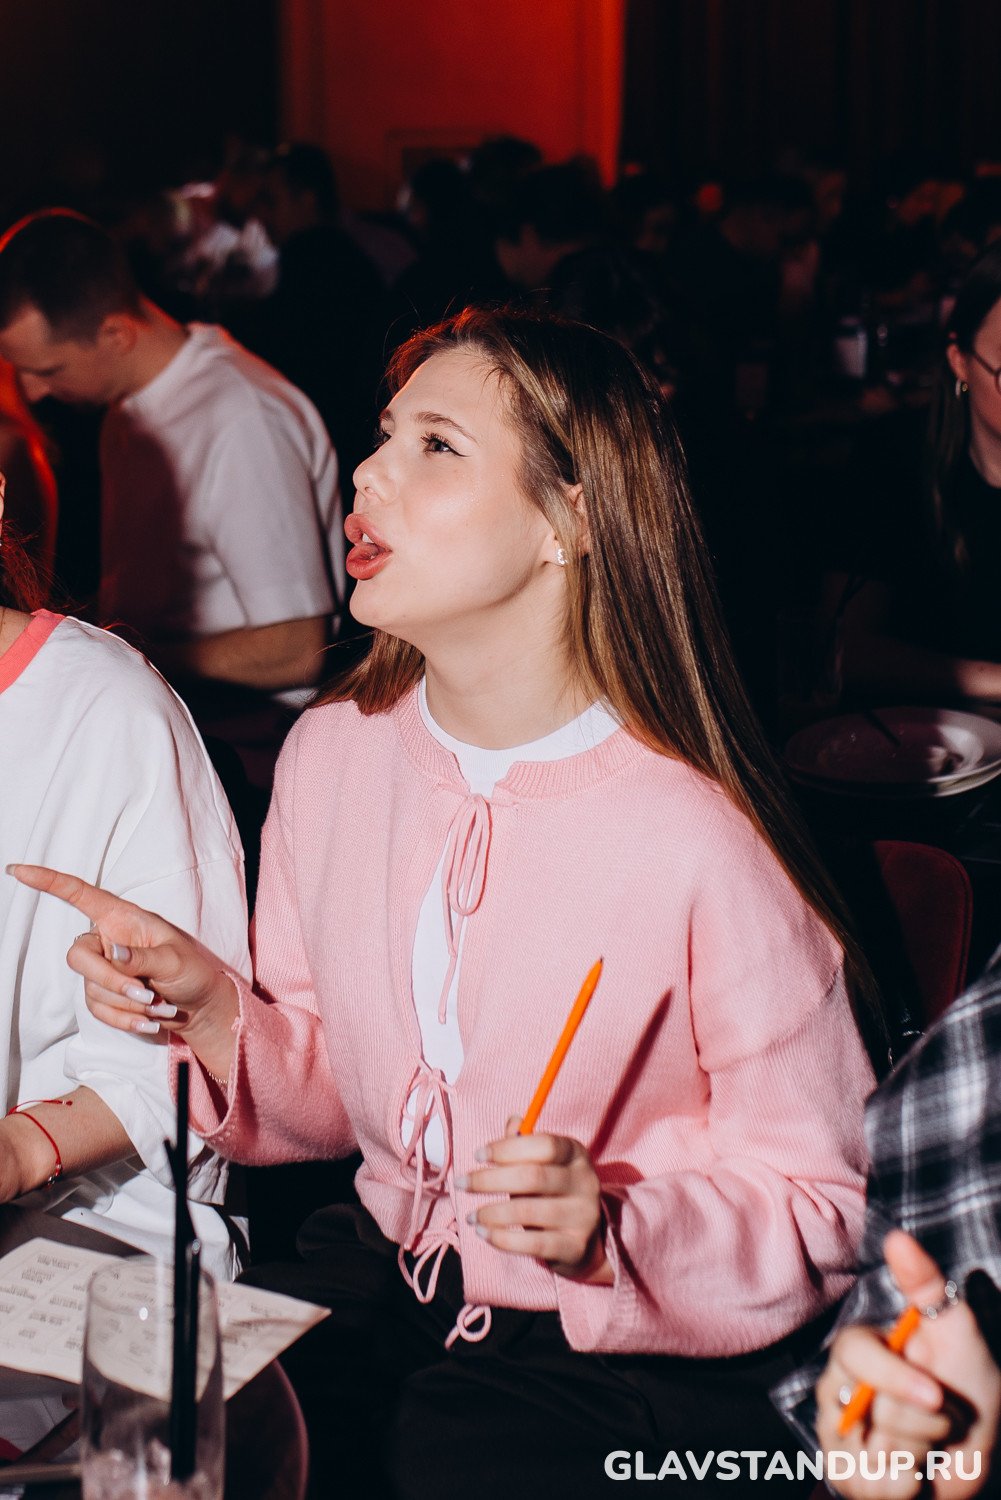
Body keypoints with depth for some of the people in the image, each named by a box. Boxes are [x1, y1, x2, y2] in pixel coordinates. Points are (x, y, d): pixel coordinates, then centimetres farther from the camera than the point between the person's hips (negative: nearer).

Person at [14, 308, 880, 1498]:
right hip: (383, 1284, 5)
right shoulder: (333, 752, -1)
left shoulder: (697, 844, -21)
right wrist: (216, 1017, -9)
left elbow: (821, 1217, -12)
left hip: (633, 1349, -4)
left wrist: (612, 1232, -28)